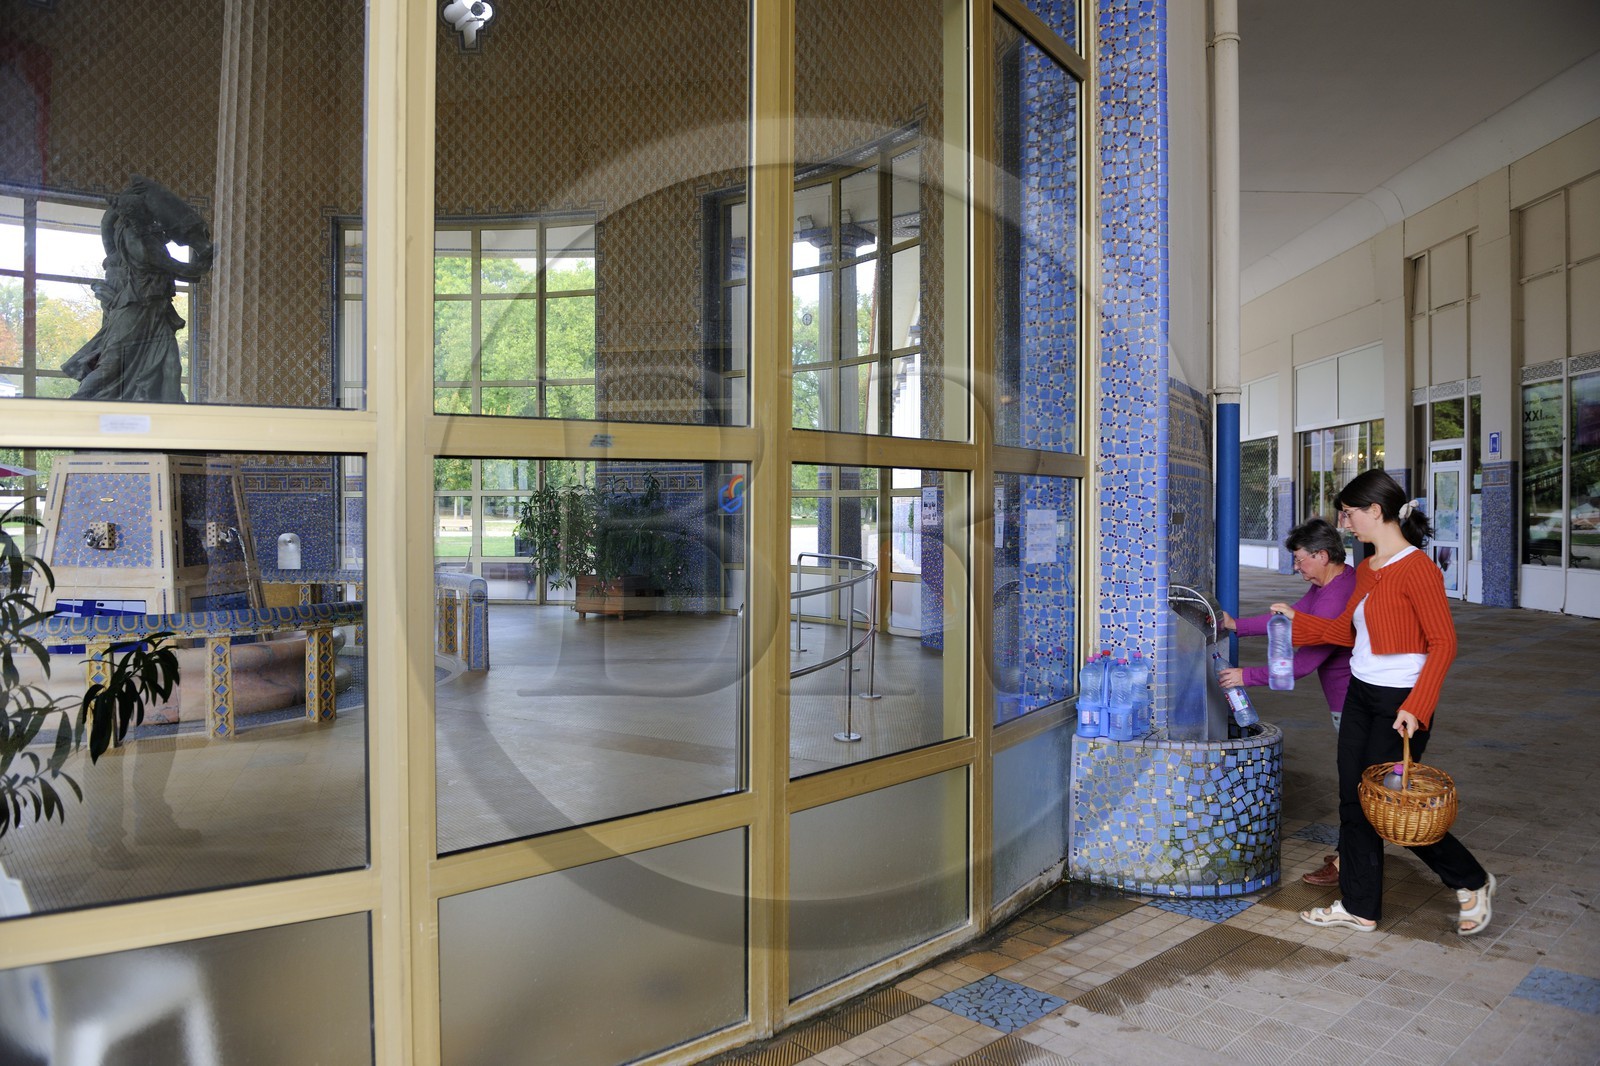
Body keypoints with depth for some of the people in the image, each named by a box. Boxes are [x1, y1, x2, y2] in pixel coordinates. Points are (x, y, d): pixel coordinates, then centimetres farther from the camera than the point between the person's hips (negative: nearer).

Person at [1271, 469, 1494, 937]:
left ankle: (1473, 883, 25)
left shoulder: (1416, 569, -17)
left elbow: (1443, 642, -17)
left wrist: (1416, 707, -21)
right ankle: (1359, 907, 23)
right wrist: (1296, 620, 18)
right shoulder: (1366, 569, 9)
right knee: (1353, 800, 11)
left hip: (1400, 704, -8)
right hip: (1360, 695, 9)